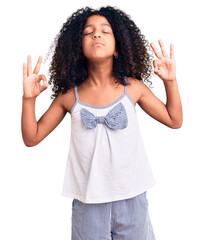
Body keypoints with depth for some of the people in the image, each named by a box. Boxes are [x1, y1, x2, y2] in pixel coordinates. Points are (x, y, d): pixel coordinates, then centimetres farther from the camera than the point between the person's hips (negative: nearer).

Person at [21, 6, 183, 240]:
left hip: (131, 196, 1)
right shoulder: (69, 94, -4)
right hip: (87, 200, 0)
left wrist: (170, 81, -4)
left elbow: (174, 120, 7)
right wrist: (29, 98, -12)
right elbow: (32, 138, 1)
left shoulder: (133, 87, -3)